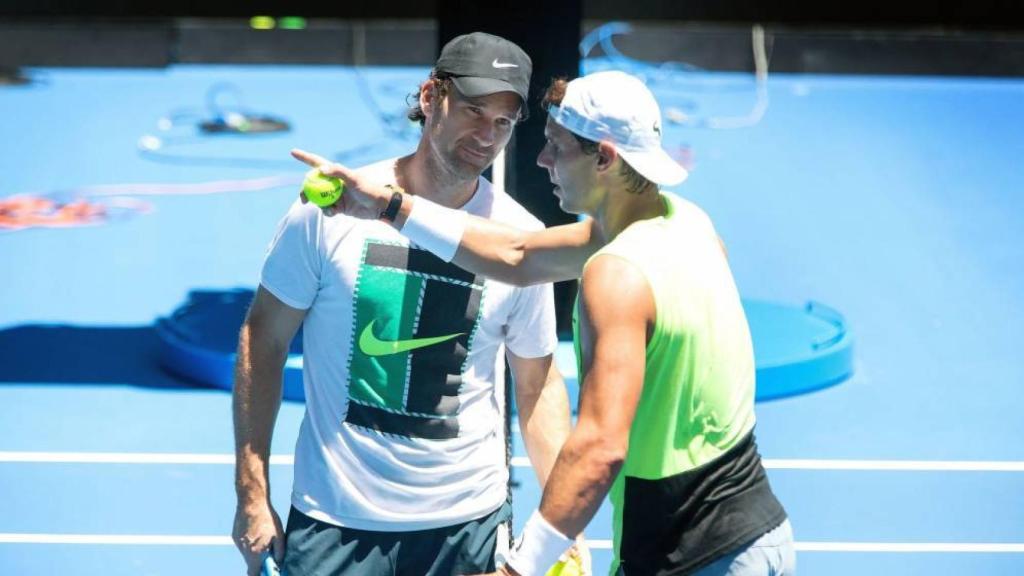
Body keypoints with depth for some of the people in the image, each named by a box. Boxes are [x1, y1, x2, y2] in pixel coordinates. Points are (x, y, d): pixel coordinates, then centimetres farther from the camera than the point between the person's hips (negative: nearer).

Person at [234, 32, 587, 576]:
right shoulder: (330, 209, -7)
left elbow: (538, 385, 6)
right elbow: (264, 342, -2)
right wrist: (253, 496, -5)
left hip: (469, 524, 1)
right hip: (332, 520, -1)